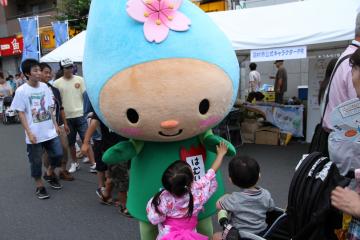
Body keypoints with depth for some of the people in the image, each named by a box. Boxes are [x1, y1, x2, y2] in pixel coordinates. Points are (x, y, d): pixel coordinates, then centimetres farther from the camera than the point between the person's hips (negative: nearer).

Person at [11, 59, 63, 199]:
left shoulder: (44, 87, 2)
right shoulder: (21, 91, -11)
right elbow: (21, 113, -8)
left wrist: (55, 124, 10)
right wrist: (29, 132, -14)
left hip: (50, 131, 4)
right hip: (34, 135, -4)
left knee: (58, 154, 9)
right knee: (36, 161, 8)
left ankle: (50, 173, 37)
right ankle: (39, 186, 25)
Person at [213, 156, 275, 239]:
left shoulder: (235, 199, -28)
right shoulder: (266, 194, -15)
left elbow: (218, 205, -11)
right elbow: (271, 208, 6)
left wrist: (226, 197, 8)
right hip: (263, 233, 5)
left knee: (216, 236, 18)